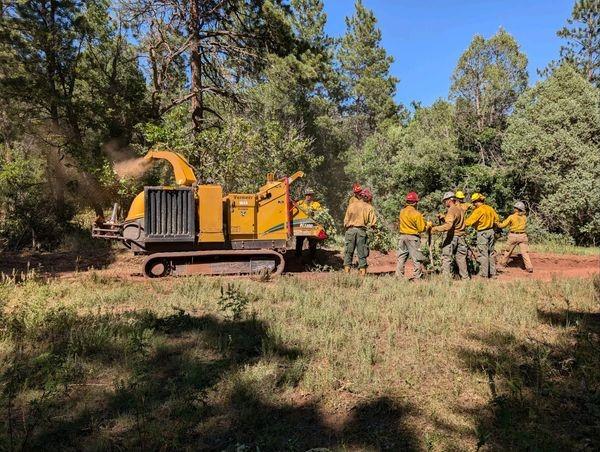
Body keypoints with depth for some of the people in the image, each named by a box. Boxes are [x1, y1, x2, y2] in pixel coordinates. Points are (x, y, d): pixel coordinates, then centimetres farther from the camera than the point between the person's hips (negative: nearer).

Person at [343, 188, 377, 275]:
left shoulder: (352, 204, 5)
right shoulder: (369, 207, 2)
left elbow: (346, 219, 5)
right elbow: (372, 222, -3)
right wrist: (367, 225, 16)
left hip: (350, 230, 1)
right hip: (362, 231, -1)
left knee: (348, 252, 7)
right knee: (362, 253, 7)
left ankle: (346, 270, 3)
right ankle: (362, 272, 7)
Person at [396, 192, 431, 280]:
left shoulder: (402, 212, 4)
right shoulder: (417, 214, -13)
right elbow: (421, 229, -11)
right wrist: (428, 225, 9)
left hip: (402, 236, 6)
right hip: (413, 237, -6)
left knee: (401, 258, 11)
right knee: (417, 259, 2)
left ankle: (398, 276, 12)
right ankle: (417, 277, 3)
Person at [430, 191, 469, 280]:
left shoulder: (452, 210, -16)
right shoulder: (460, 209, 10)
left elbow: (448, 225, -28)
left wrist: (435, 229, -29)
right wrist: (444, 217, 14)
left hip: (452, 236, -8)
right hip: (461, 236, 8)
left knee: (446, 258, -3)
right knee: (461, 258, 14)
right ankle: (465, 277, 18)